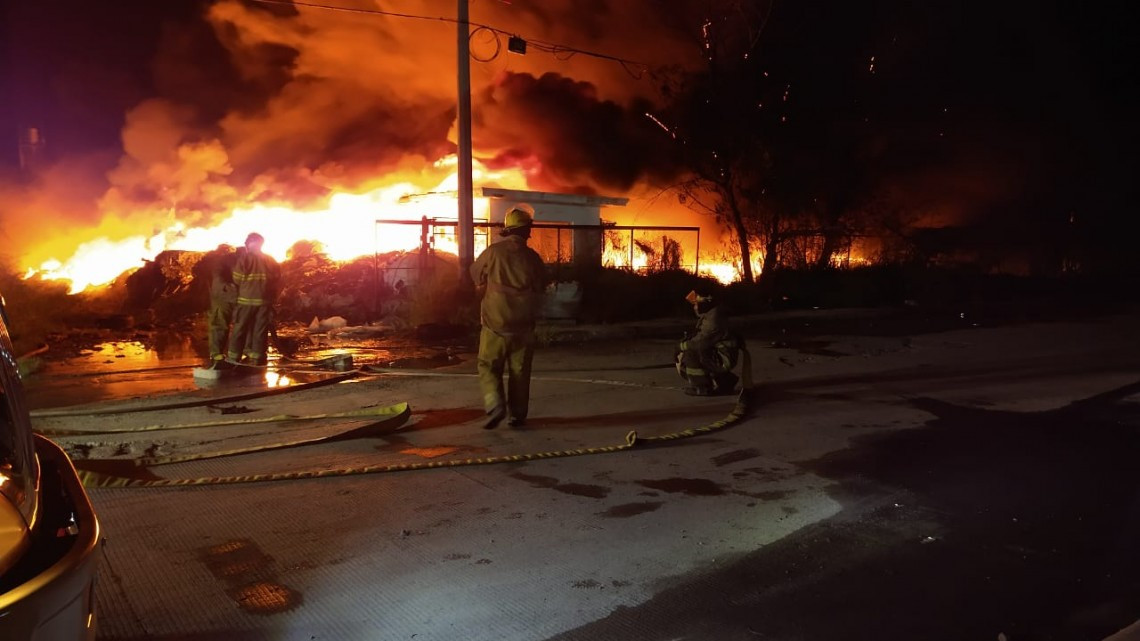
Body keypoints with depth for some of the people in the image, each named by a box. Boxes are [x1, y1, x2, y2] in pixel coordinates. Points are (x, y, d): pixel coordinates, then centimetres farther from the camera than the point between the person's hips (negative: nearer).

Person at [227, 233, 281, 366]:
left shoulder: (244, 258, -5)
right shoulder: (271, 260, 10)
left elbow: (236, 280, -5)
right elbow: (277, 281, 9)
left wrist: (242, 289, 13)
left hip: (246, 299, -3)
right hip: (265, 300, 3)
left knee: (240, 329, 4)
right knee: (260, 330, 6)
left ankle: (233, 358, 6)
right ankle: (257, 358, 5)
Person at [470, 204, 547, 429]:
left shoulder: (493, 252, -7)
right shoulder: (532, 257, -3)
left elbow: (476, 275, 7)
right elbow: (540, 288, 8)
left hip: (495, 324, -1)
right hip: (523, 326, 2)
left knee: (489, 367, 9)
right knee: (520, 371, 11)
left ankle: (495, 405, -9)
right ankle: (518, 414, 15)